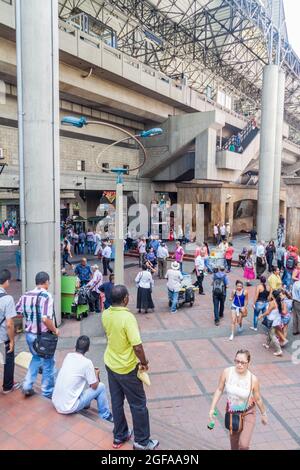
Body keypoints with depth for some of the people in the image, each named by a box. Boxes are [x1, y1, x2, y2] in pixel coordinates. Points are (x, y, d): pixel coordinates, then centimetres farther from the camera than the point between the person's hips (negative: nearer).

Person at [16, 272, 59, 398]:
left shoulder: (25, 295, 0)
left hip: (29, 334, 6)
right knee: (48, 363, 13)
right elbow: (45, 319, -29)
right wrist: (55, 330, -13)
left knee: (36, 358, 29)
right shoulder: (46, 296, -20)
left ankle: (27, 385, 24)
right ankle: (47, 392, 26)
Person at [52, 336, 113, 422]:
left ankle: (85, 404, 37)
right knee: (101, 387, 6)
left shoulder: (68, 356, 1)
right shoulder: (87, 362, -16)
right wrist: (96, 374, 12)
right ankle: (105, 416, 22)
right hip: (69, 407, -6)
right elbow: (94, 386, -6)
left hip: (55, 403, 7)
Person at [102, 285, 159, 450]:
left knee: (116, 401, 21)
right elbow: (137, 346, -28)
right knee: (138, 404, 12)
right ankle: (142, 442, 27)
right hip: (127, 368, -7)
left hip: (110, 364, 7)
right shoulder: (128, 317, -29)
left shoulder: (105, 314, -7)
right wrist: (144, 363, -13)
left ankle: (119, 436, 37)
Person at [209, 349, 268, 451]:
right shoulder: (227, 372, -22)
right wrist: (212, 408, -10)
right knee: (233, 437, 24)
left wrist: (263, 414, 5)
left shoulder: (253, 379, -24)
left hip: (248, 413, -2)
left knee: (244, 445, -11)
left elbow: (258, 399, -8)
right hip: (231, 412, 2)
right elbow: (219, 390, -10)